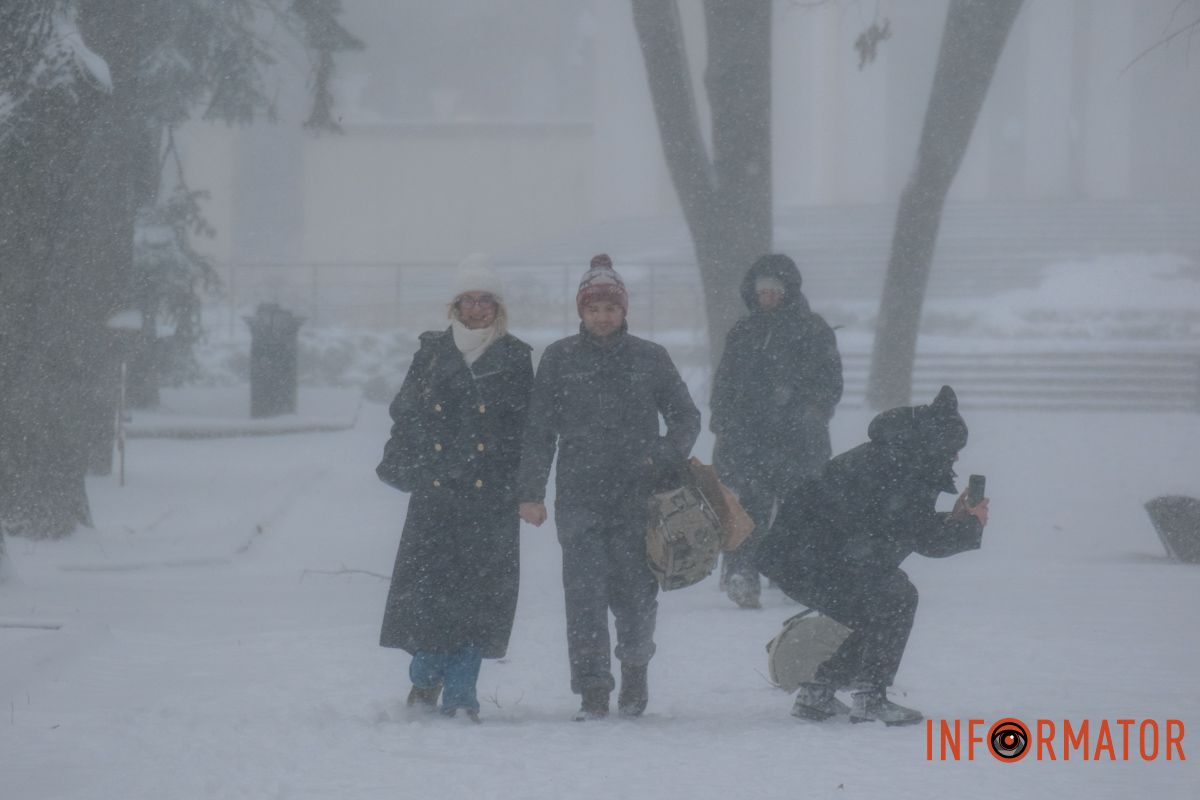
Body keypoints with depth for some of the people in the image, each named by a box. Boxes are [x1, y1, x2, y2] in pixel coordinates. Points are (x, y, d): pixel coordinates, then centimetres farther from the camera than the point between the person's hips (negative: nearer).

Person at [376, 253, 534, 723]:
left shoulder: (515, 359, 6)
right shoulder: (432, 353, 10)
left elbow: (529, 429, 6)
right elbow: (405, 414, 13)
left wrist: (524, 486, -1)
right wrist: (399, 465, 4)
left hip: (491, 494, -1)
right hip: (435, 491, 1)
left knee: (480, 590, -4)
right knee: (426, 582, -4)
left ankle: (460, 692, 3)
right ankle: (426, 676, 15)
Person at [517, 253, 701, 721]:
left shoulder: (650, 359, 7)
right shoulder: (559, 359, 6)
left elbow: (686, 417, 13)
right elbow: (538, 432, 7)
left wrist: (667, 458, -5)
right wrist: (531, 493, 1)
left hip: (638, 498, 0)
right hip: (579, 498, 0)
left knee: (634, 594, 1)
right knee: (585, 595, -8)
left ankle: (635, 665, 30)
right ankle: (593, 692, -5)